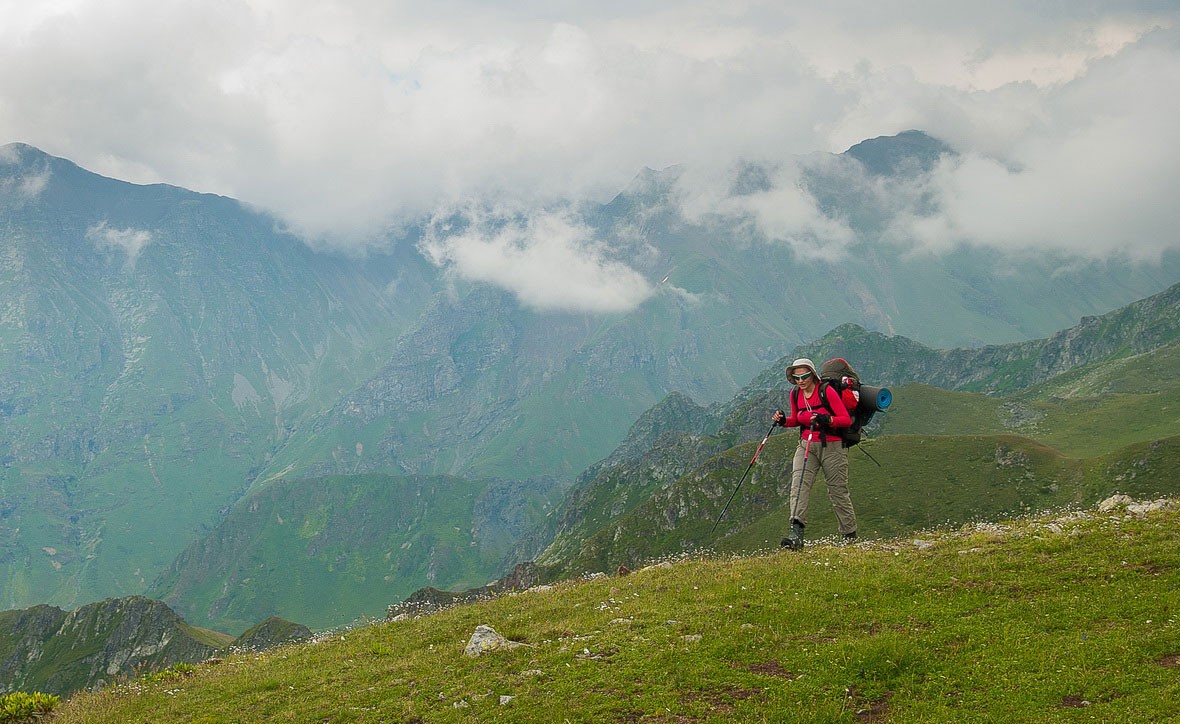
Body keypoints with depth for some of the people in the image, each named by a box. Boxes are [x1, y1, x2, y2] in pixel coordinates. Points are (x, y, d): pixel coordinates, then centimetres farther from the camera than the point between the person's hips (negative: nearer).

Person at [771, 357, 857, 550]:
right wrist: (783, 420, 1)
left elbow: (846, 419, -12)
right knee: (798, 485, -17)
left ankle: (850, 536, 20)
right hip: (806, 446, 4)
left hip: (831, 447, -4)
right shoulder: (795, 394, 6)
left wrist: (827, 420, -30)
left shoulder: (826, 391, -11)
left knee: (838, 491, 4)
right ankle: (796, 534, -30)